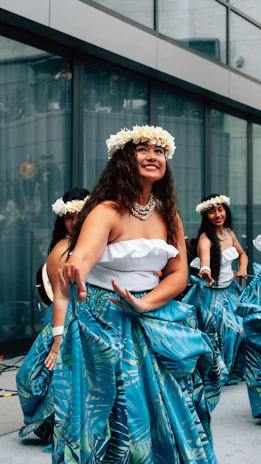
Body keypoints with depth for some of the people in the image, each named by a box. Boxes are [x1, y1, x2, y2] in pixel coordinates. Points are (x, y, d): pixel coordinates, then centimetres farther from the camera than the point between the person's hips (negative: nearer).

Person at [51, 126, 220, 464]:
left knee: (168, 412, 4)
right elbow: (83, 255, -36)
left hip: (151, 319, 5)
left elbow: (179, 274, 1)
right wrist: (74, 274, -61)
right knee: (118, 417, -1)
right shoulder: (107, 211, -16)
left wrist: (144, 304, -17)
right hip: (104, 327, -5)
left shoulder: (169, 216, 3)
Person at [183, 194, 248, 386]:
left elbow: (242, 254, 17)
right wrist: (205, 270, -64)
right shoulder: (205, 238, -19)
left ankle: (235, 370, 24)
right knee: (219, 331, -10)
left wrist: (243, 269, -4)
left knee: (242, 326, 6)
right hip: (211, 293, -7)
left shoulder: (229, 232, 1)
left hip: (230, 289, 7)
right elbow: (204, 253, -43)